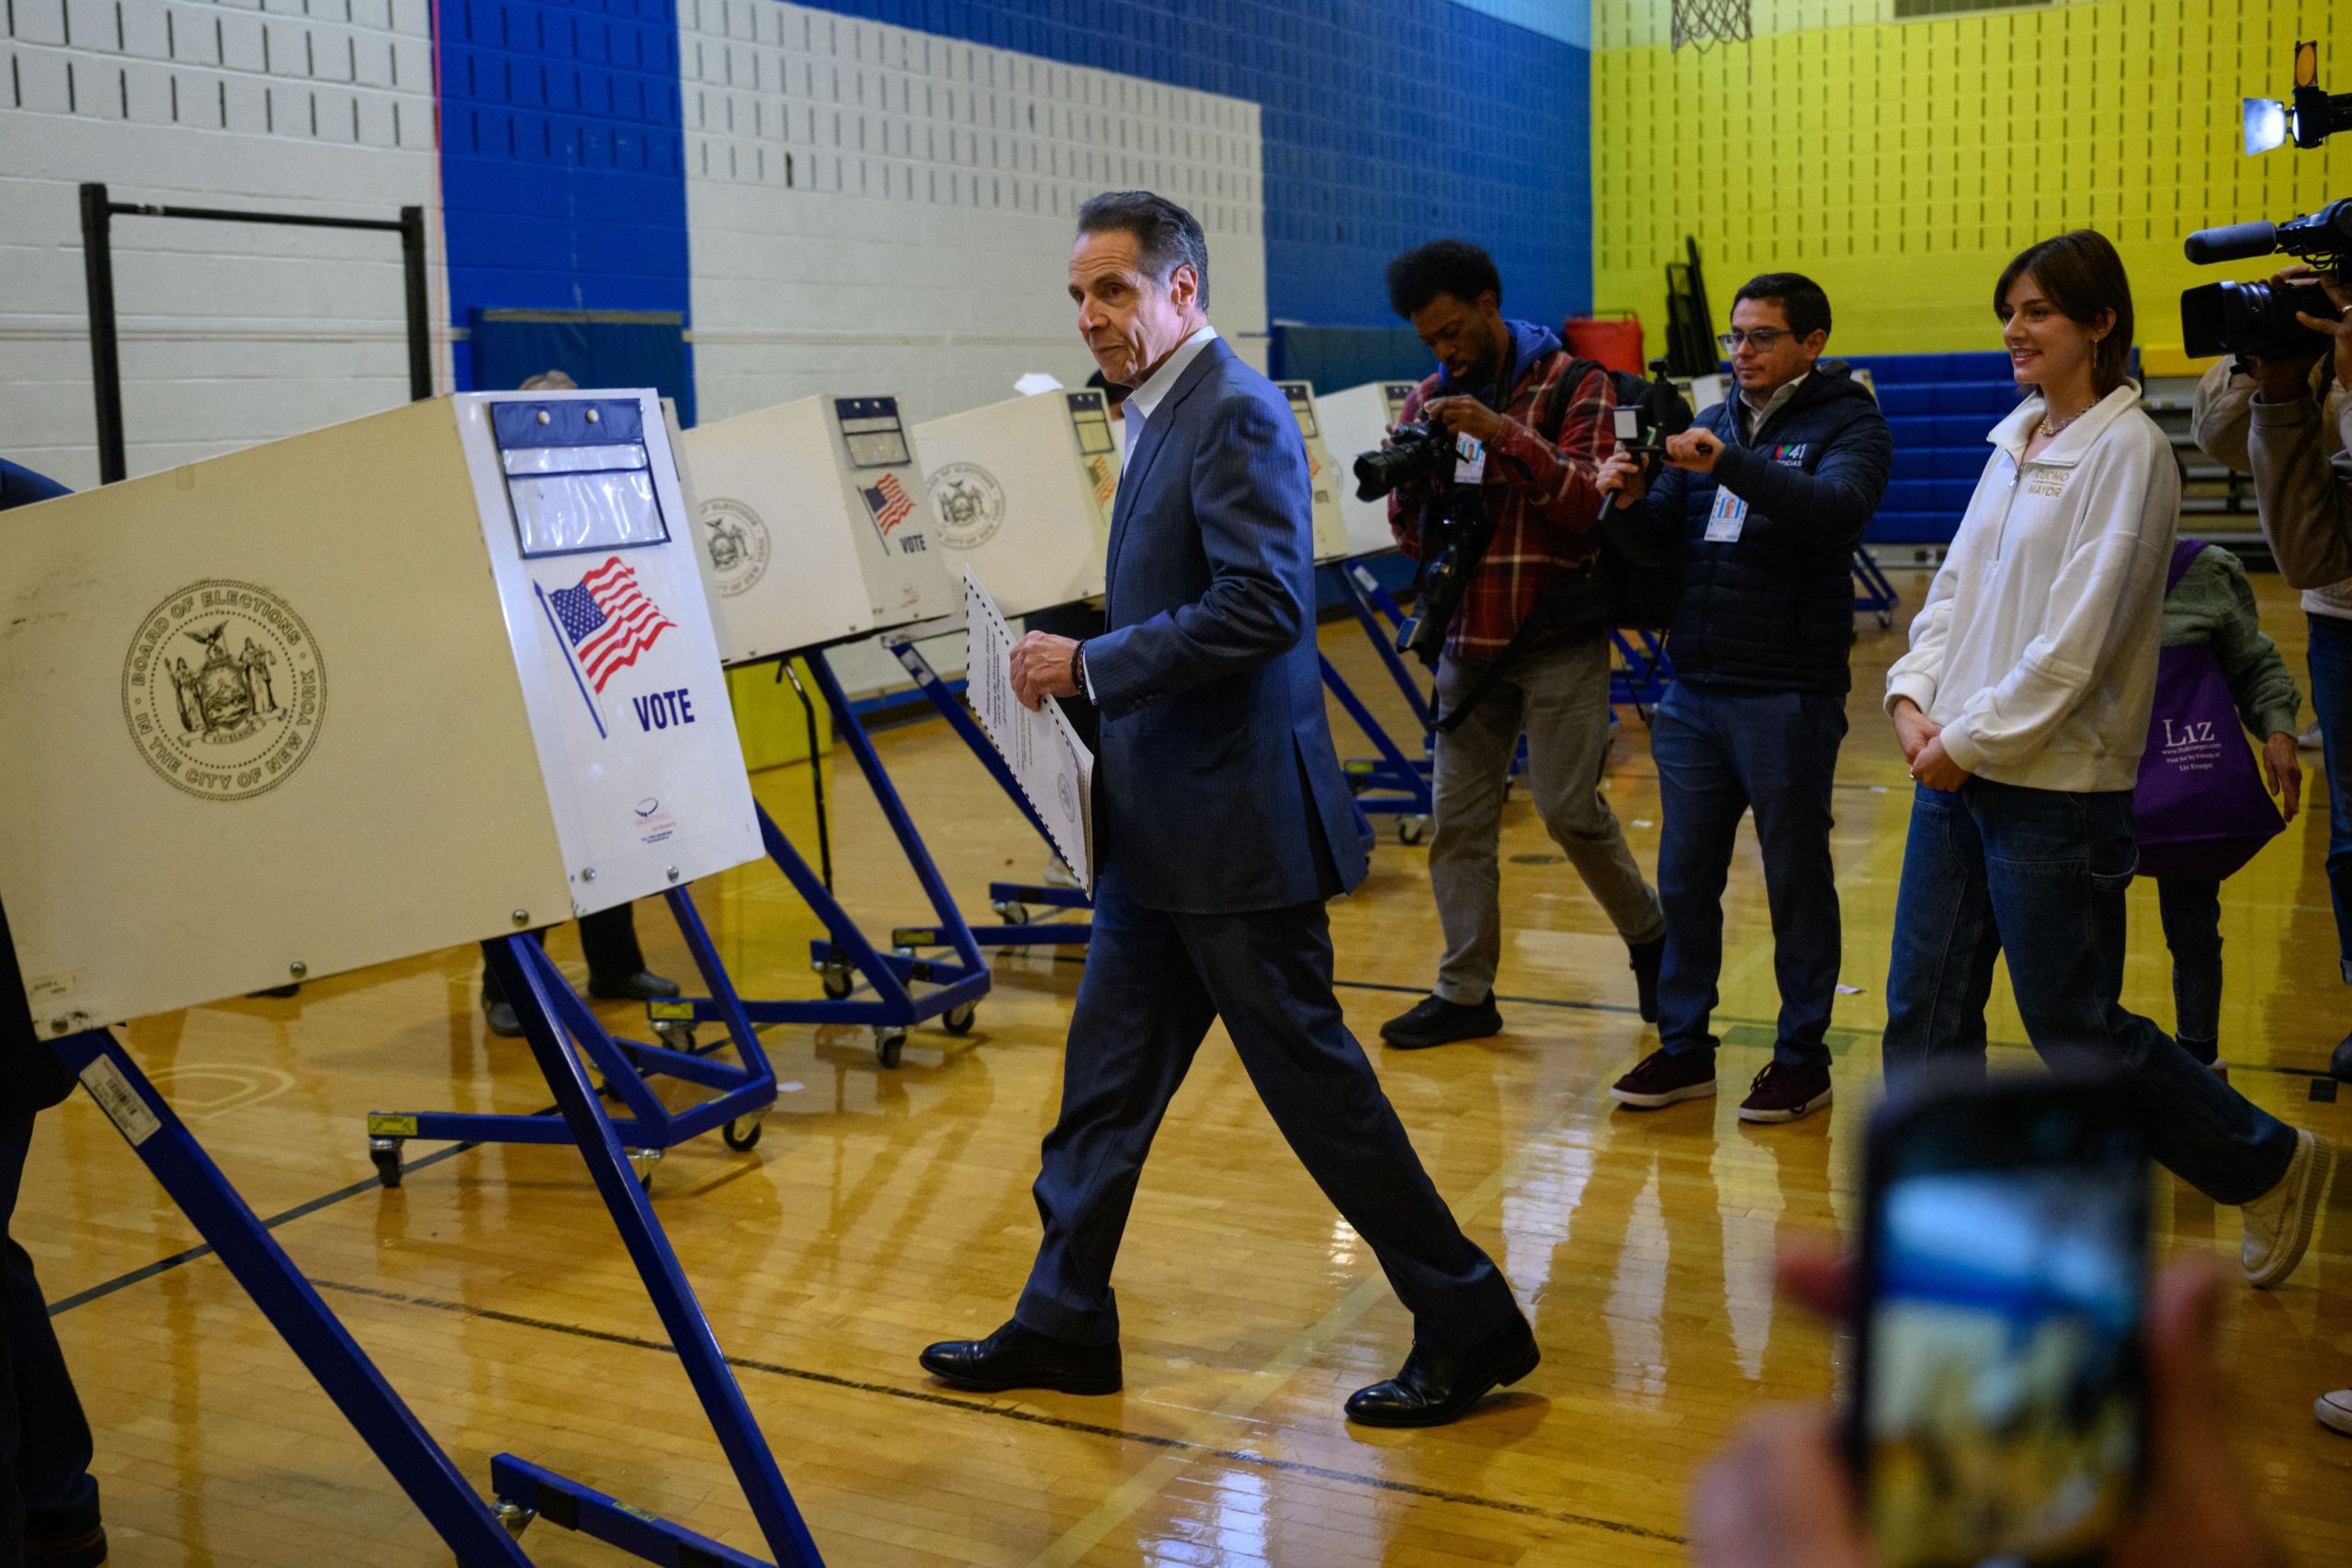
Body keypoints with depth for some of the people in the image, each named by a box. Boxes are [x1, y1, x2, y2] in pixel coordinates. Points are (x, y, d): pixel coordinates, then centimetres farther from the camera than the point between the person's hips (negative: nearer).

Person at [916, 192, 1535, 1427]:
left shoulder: (1235, 414, -14)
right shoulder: (1162, 414, 16)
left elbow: (1265, 605, -25)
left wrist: (1090, 665, -20)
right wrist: (1087, 670, 9)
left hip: (1235, 821, -10)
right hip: (1163, 825, 10)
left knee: (1308, 1072, -2)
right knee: (1107, 1078, 14)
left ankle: (1467, 1324, 12)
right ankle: (1064, 1326, 27)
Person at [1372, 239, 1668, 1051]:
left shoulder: (1574, 384, -3)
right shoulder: (1430, 401, 10)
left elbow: (1591, 506, -14)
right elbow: (1416, 542, 11)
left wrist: (1506, 436, -24)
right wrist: (1410, 482, -10)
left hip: (1560, 638, -4)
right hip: (1468, 640, 5)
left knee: (1569, 807, -6)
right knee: (1458, 816, 2)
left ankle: (1649, 934, 20)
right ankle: (1465, 991, 11)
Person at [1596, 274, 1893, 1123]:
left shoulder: (1847, 424, -3)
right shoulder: (1712, 424, 14)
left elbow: (1839, 508, -23)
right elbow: (1661, 540, 10)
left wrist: (1730, 466, -33)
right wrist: (1630, 501, -12)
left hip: (1789, 696, -5)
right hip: (1694, 692, 6)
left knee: (1797, 883, 6)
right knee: (1684, 879, 10)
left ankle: (1802, 1056, 18)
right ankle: (1683, 1046, 22)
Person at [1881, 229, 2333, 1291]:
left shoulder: (2128, 450, -11)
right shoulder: (2016, 441, 12)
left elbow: (2079, 634, -17)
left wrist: (1972, 739, -15)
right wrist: (1914, 696, -1)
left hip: (2054, 787, -7)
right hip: (1955, 769, 7)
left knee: (2073, 1026, 2)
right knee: (1924, 1010, 7)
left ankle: (2271, 1167, 24)